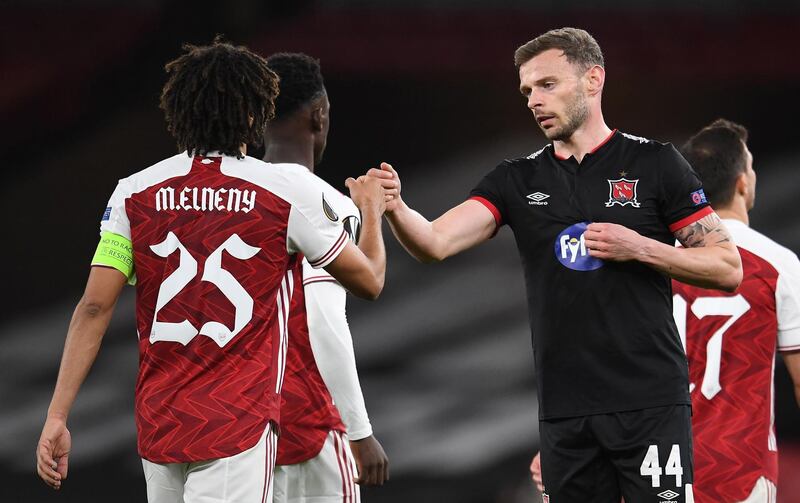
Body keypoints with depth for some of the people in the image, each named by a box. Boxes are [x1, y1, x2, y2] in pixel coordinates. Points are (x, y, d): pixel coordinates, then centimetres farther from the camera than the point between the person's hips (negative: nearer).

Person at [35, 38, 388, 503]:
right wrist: (372, 210, 27)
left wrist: (57, 418, -1)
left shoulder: (135, 193, 3)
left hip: (157, 426, 4)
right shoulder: (289, 190, -5)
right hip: (238, 429, -4)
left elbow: (95, 307, -3)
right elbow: (369, 281, 7)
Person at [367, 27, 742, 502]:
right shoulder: (517, 180, 9)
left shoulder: (655, 163, 1)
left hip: (651, 405, -4)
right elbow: (436, 243, -4)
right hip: (564, 411, 4)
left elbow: (728, 269, 1)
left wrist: (638, 248, -11)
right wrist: (395, 208, -25)